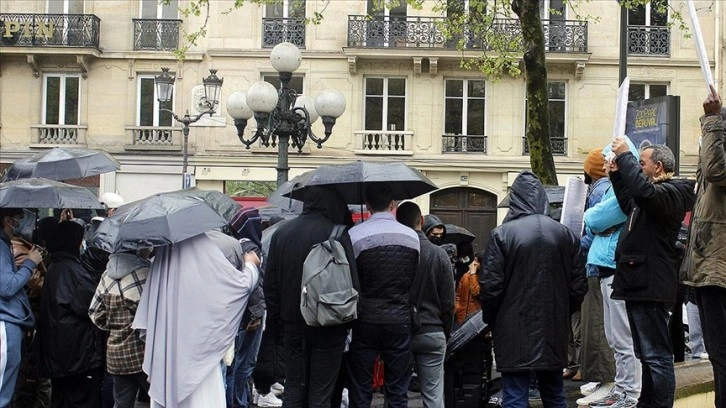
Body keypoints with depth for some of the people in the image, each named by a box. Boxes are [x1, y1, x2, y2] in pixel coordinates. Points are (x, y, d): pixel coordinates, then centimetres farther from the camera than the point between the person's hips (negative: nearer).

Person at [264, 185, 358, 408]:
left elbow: (271, 283, 7)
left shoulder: (281, 233, 3)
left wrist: (274, 322, 13)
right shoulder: (337, 235, -12)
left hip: (293, 324, 4)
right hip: (328, 327, -4)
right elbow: (351, 282, -13)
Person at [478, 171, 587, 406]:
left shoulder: (501, 234, -9)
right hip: (553, 332, 4)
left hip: (514, 333, -4)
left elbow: (490, 285, -9)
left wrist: (490, 319, 8)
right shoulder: (566, 235, 3)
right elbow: (578, 286, 6)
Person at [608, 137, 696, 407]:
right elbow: (629, 206, 40)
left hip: (650, 286, -11)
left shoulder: (671, 192, -12)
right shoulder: (658, 192, 20)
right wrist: (617, 175, 28)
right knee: (647, 355, 17)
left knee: (656, 355, -10)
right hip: (639, 283, 11)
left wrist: (625, 155, -23)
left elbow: (643, 191, -34)